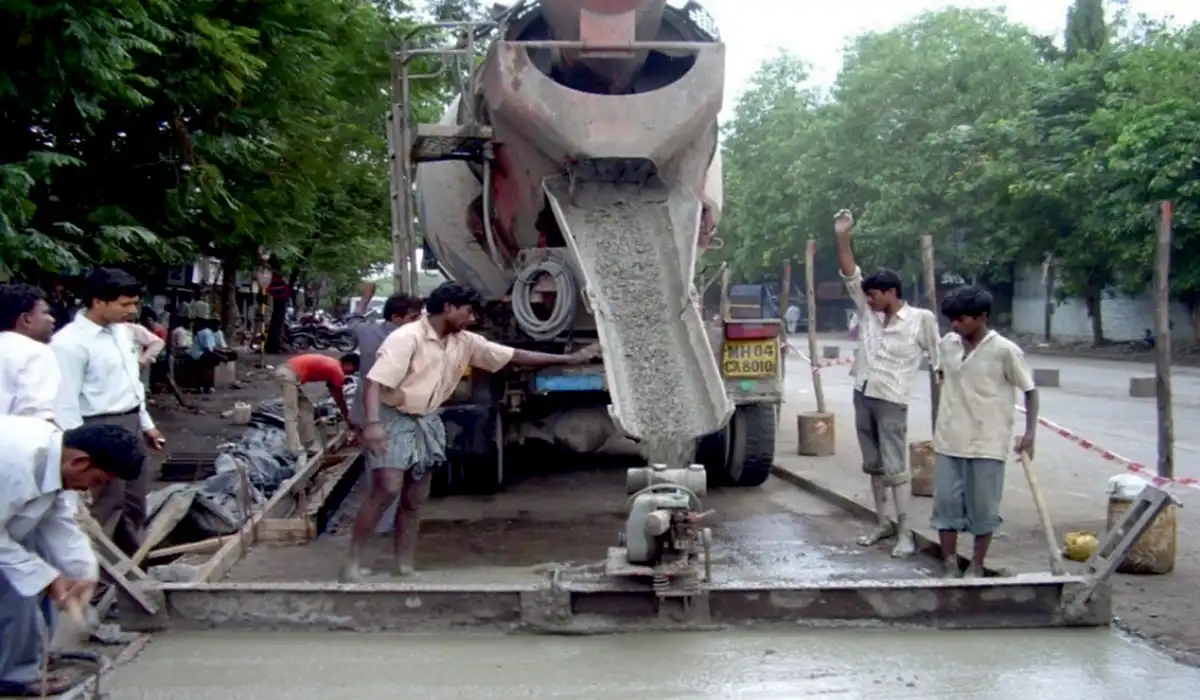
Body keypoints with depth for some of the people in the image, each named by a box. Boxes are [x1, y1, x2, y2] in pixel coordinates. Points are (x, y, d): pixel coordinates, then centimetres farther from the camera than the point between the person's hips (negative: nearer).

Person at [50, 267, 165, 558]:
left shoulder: (121, 331, 6)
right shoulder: (69, 343, -21)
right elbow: (65, 404, -21)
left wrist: (145, 424, 20)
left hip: (130, 425, 9)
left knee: (134, 502, 20)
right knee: (104, 507, 1)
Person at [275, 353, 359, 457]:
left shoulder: (332, 365, 22)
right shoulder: (338, 371, -4)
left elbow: (333, 392, 33)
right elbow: (340, 399, 5)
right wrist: (348, 419, 17)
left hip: (286, 372, 10)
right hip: (288, 375, -10)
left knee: (305, 407, 16)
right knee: (292, 415, -12)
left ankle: (307, 444, 19)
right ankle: (297, 451, -16)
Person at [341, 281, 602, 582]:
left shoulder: (465, 342, 3)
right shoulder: (406, 338, -18)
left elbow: (514, 356, 6)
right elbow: (375, 381, -25)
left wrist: (569, 359, 3)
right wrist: (373, 422, -41)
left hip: (426, 423, 7)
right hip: (395, 420, -7)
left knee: (414, 500, 7)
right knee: (387, 490, -18)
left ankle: (404, 568, 12)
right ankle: (351, 560, -8)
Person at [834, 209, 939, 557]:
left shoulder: (919, 319, -9)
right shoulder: (869, 313, 5)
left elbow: (938, 357, -2)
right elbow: (851, 277, 0)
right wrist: (843, 237, -10)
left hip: (891, 401, -6)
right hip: (862, 397, 6)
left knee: (895, 468, -6)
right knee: (874, 466, 13)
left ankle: (905, 532, -1)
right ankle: (883, 524, 23)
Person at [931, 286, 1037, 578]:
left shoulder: (1005, 350, -11)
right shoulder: (947, 344, 3)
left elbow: (1030, 390, -4)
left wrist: (1030, 431, -12)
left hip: (987, 443, -4)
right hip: (949, 440, 5)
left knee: (983, 507, 5)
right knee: (946, 503, 5)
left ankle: (977, 567, 18)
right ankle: (950, 567, 13)